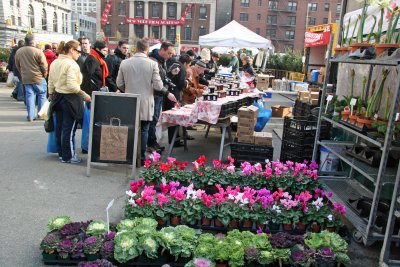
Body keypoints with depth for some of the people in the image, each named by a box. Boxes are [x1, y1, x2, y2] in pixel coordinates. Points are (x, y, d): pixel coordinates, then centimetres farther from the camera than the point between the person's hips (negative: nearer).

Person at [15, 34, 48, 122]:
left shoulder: (18, 51, 4)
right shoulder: (38, 51, -14)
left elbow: (17, 65, 12)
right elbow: (44, 65, -12)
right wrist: (44, 74, 4)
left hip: (25, 78, 5)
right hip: (38, 77, -5)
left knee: (29, 95, 9)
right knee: (42, 95, 10)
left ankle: (31, 116, 10)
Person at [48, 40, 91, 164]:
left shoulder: (54, 63, 8)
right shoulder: (71, 64, -17)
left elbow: (50, 83, 13)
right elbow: (72, 85, -24)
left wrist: (51, 96, 23)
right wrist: (85, 95, -16)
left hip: (58, 97, 9)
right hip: (70, 98, -8)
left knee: (60, 127, 15)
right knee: (69, 129, 0)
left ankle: (61, 153, 26)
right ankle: (68, 156, 9)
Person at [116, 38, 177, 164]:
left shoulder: (124, 63, 0)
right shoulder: (152, 64, -8)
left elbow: (119, 84, 5)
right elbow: (157, 85, -10)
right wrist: (168, 93, 7)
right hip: (145, 103, -2)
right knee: (143, 130, 5)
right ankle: (141, 158, 10)